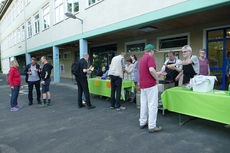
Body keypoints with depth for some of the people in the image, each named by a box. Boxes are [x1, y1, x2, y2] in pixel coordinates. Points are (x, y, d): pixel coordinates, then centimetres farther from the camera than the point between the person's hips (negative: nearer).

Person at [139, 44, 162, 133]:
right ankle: (152, 126, 1)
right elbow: (151, 70, -25)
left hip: (142, 85, 9)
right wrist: (157, 78, -9)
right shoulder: (150, 57, -9)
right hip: (150, 85, -9)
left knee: (143, 104, 14)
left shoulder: (142, 58, 19)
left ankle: (142, 123, 23)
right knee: (153, 105, -4)